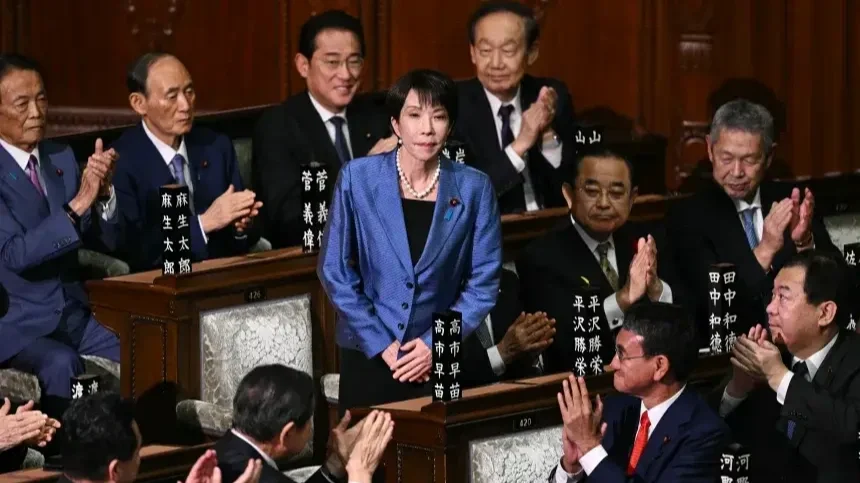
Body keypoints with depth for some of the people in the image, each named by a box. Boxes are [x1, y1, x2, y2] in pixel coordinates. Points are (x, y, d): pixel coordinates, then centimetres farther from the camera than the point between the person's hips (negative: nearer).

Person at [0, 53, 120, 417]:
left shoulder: (62, 158, 10)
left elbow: (107, 240, 8)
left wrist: (103, 191, -12)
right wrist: (78, 204, -29)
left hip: (74, 315, 6)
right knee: (61, 364, -35)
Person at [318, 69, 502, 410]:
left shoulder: (473, 188, -4)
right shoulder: (357, 178, -6)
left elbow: (484, 281, -1)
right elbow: (334, 270, -3)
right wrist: (381, 344, -8)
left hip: (441, 359, 0)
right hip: (368, 354, 0)